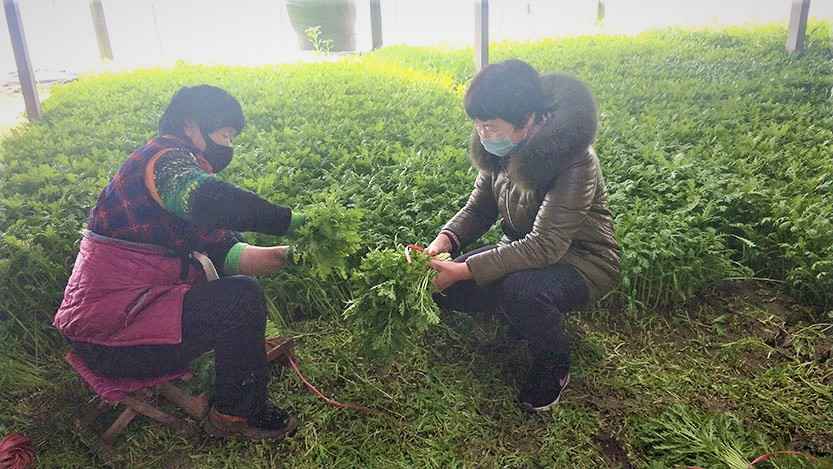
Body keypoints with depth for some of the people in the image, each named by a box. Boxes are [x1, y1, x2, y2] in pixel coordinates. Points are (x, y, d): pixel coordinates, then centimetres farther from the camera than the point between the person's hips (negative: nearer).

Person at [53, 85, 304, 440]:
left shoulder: (181, 167, 15)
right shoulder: (164, 158, -15)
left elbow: (226, 253, 4)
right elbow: (209, 200, -41)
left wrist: (287, 254, -9)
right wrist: (294, 221, -32)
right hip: (110, 337, -10)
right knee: (243, 298, -16)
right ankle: (237, 412, 1)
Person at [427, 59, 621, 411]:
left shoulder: (574, 162, -30)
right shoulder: (502, 150, -8)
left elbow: (545, 247, -34)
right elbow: (478, 209, 1)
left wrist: (463, 270, -35)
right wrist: (443, 242, -19)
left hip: (581, 261, -6)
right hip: (524, 249, 7)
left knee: (519, 290, -37)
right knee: (444, 287, -10)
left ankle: (554, 366, -5)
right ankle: (522, 320, 15)